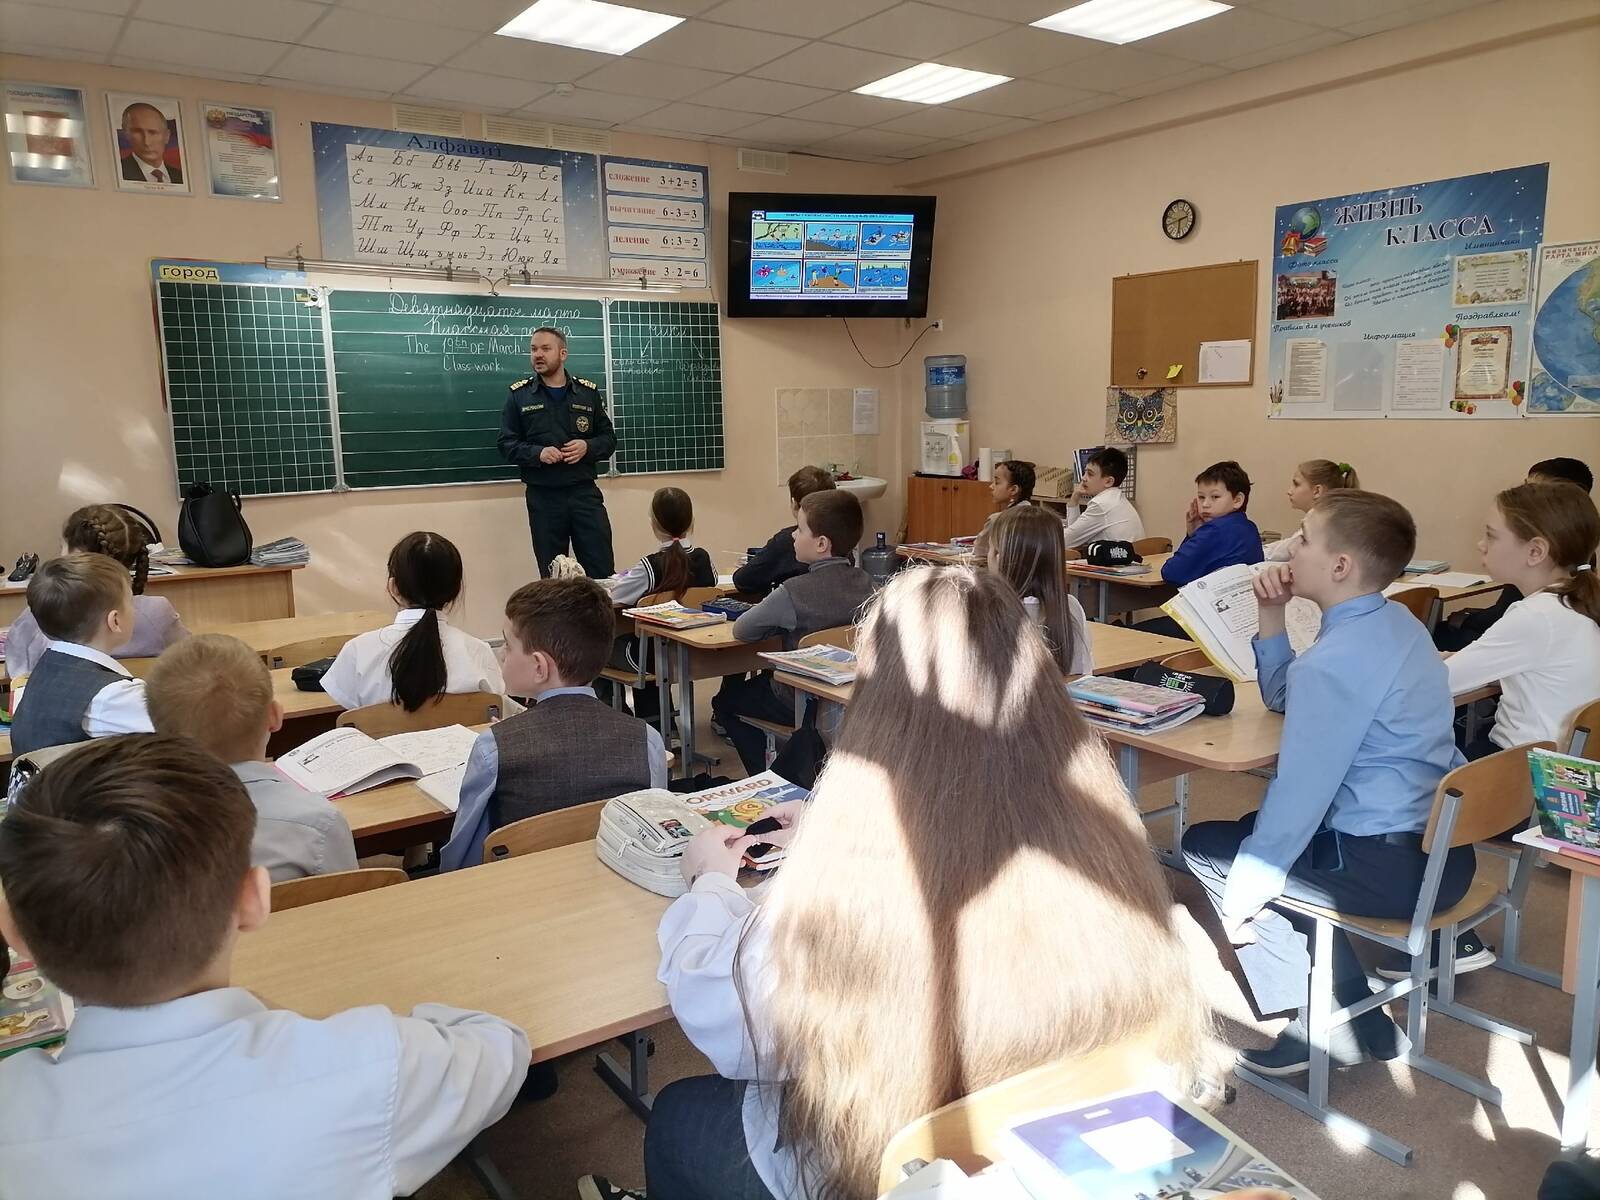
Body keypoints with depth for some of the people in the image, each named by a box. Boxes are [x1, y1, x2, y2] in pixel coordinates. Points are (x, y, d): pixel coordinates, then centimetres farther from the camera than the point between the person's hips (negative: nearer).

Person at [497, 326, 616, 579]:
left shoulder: (588, 393, 8)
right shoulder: (518, 395, 4)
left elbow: (609, 439, 9)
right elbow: (507, 444, 2)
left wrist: (587, 447, -12)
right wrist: (537, 453, -17)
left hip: (584, 492, 1)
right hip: (543, 497, 0)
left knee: (603, 572, -1)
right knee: (552, 577, 8)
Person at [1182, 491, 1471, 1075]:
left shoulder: (1335, 659, -23)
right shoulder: (1395, 622, 8)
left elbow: (1299, 795, -22)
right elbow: (1284, 698, 19)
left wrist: (1242, 895, -11)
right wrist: (1271, 616, 6)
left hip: (1392, 866, -9)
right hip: (1445, 845, 9)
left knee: (1206, 846, 5)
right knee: (1261, 827, 26)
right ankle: (1355, 1012, 25)